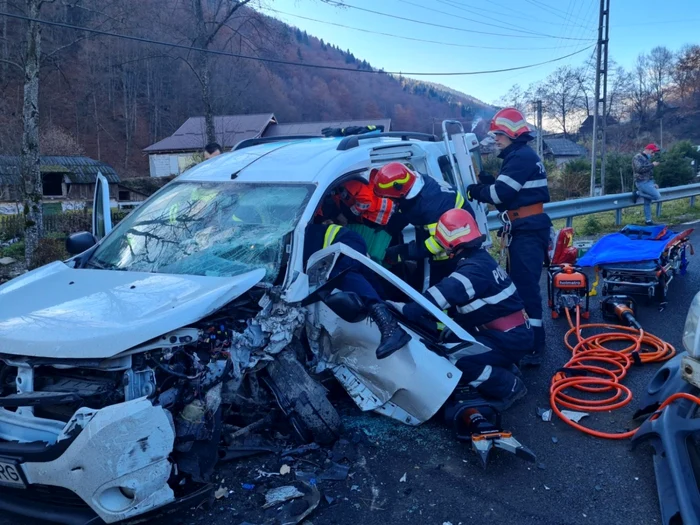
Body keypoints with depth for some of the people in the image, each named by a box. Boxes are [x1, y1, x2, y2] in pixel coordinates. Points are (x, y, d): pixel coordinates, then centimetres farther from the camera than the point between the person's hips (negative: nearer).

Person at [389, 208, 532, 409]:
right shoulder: (480, 258, 9)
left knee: (456, 358, -21)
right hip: (511, 332, 10)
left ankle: (508, 387, -3)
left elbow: (443, 295, -35)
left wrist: (403, 309, -34)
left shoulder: (474, 268, -24)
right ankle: (505, 369, 19)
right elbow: (454, 296, 12)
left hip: (510, 338, -10)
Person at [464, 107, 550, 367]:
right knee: (518, 282, 18)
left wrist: (476, 191, -3)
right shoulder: (521, 155, 19)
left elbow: (500, 193, -20)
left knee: (526, 286, -12)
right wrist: (487, 182, 3)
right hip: (525, 229, 11)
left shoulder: (521, 156, -15)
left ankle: (533, 348, -10)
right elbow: (509, 191, 17)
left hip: (527, 231, -11)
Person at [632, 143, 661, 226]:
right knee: (657, 196, -17)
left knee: (647, 202, 10)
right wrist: (652, 165, -17)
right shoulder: (637, 157, -8)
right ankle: (638, 193, -6)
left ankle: (648, 220, 16)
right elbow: (640, 169, -23)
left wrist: (653, 184, 20)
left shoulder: (647, 159, 20)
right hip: (642, 182, -9)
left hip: (648, 182, 9)